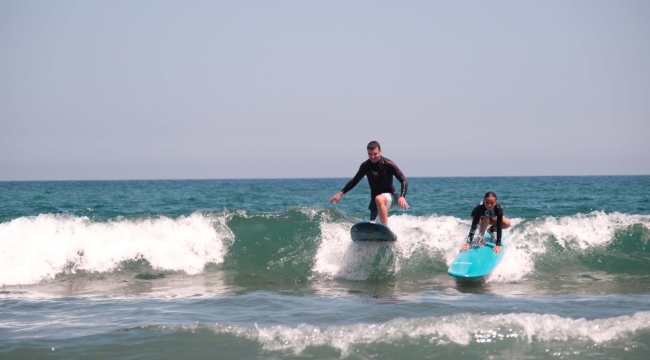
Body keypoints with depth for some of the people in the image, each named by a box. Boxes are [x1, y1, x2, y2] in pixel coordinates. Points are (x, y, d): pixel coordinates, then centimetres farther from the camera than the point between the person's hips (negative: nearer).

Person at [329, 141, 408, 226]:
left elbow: (404, 181, -13)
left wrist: (402, 197, -30)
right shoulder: (365, 166, 1)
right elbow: (355, 180, 17)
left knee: (379, 199, -39)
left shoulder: (388, 164, -13)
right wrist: (341, 193, 11)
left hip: (390, 197, -5)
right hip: (375, 200, 6)